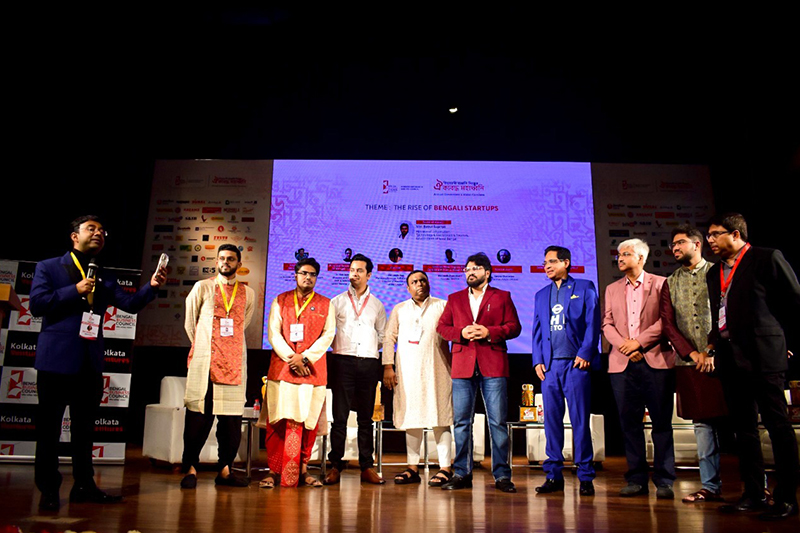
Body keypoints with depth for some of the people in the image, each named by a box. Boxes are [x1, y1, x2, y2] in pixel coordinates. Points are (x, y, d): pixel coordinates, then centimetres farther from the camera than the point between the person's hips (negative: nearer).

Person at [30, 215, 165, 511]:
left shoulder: (104, 279, 14)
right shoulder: (48, 268, 3)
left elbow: (131, 303, 2)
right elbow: (37, 303, -9)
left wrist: (152, 286, -14)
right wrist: (75, 291, -15)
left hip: (90, 363, 5)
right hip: (57, 359, -4)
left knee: (84, 426, 12)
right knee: (49, 427, 4)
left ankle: (84, 486, 22)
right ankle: (48, 490, 15)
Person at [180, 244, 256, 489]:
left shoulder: (248, 294, 12)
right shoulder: (202, 287, 7)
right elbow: (190, 323, 15)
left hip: (235, 363, 2)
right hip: (204, 362, -2)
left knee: (232, 418, 2)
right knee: (198, 415, -2)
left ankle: (225, 470, 12)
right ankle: (190, 468, 9)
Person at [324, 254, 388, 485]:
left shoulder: (377, 305, 14)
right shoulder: (337, 301, 9)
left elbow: (383, 335, 20)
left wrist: (371, 348, 9)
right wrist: (338, 345, 2)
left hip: (369, 362, 2)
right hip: (343, 362, -1)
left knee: (366, 418, 6)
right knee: (340, 417, -2)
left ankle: (367, 467, 11)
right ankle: (335, 466, 5)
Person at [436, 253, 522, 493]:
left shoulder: (502, 297, 11)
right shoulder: (454, 299, 17)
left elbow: (514, 327, 4)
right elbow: (442, 327, 12)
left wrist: (489, 332, -11)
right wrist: (461, 333, -7)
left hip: (493, 366, -2)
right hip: (463, 367, 2)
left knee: (498, 422, -1)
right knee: (461, 422, 3)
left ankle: (502, 475, 8)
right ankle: (462, 474, 13)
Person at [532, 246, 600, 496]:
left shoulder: (584, 288, 6)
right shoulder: (541, 294, 18)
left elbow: (593, 323, -1)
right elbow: (537, 330, 17)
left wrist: (585, 354, -11)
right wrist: (537, 360, 5)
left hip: (576, 363, -4)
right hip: (549, 365, 4)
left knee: (580, 421, -1)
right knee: (551, 420, 6)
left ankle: (586, 477, 8)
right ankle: (554, 475, 13)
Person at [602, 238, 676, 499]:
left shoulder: (660, 284, 5)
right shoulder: (612, 289, 17)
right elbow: (607, 324, 9)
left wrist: (639, 342, -11)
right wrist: (623, 345, -7)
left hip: (655, 360, -3)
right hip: (622, 363, 4)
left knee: (662, 422, 1)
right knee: (630, 423, 6)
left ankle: (664, 481, 10)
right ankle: (636, 479, 14)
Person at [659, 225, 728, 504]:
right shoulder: (670, 283, 15)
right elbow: (668, 323, 9)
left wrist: (715, 352, -10)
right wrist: (693, 353, -3)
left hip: (721, 359, -3)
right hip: (689, 363, 3)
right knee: (703, 423, 4)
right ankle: (710, 486, 10)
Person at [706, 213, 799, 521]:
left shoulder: (767, 258, -2)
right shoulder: (714, 273, 17)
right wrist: (714, 342, 9)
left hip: (763, 357, -7)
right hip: (730, 359, 7)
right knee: (744, 428, 10)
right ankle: (754, 495, 19)